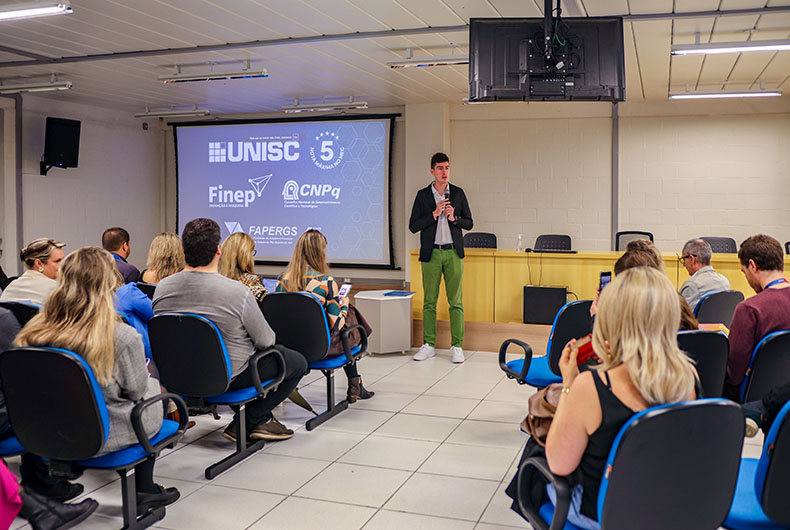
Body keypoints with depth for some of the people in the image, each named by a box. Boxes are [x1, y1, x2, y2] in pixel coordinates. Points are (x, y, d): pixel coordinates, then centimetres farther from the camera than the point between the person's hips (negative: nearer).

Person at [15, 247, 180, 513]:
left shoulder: (35, 330, -11)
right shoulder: (123, 336, -26)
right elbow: (136, 390, -12)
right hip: (104, 437, -5)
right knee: (154, 386, 22)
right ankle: (144, 490, 31)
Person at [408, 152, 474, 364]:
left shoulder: (458, 193, 7)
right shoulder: (423, 195, 3)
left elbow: (469, 223, 10)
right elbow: (413, 226, -2)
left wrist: (454, 218, -10)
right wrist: (434, 214, -13)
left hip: (453, 252, 1)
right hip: (431, 253, 0)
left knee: (456, 302, 1)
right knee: (429, 301, 4)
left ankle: (457, 346, 6)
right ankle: (428, 345, 12)